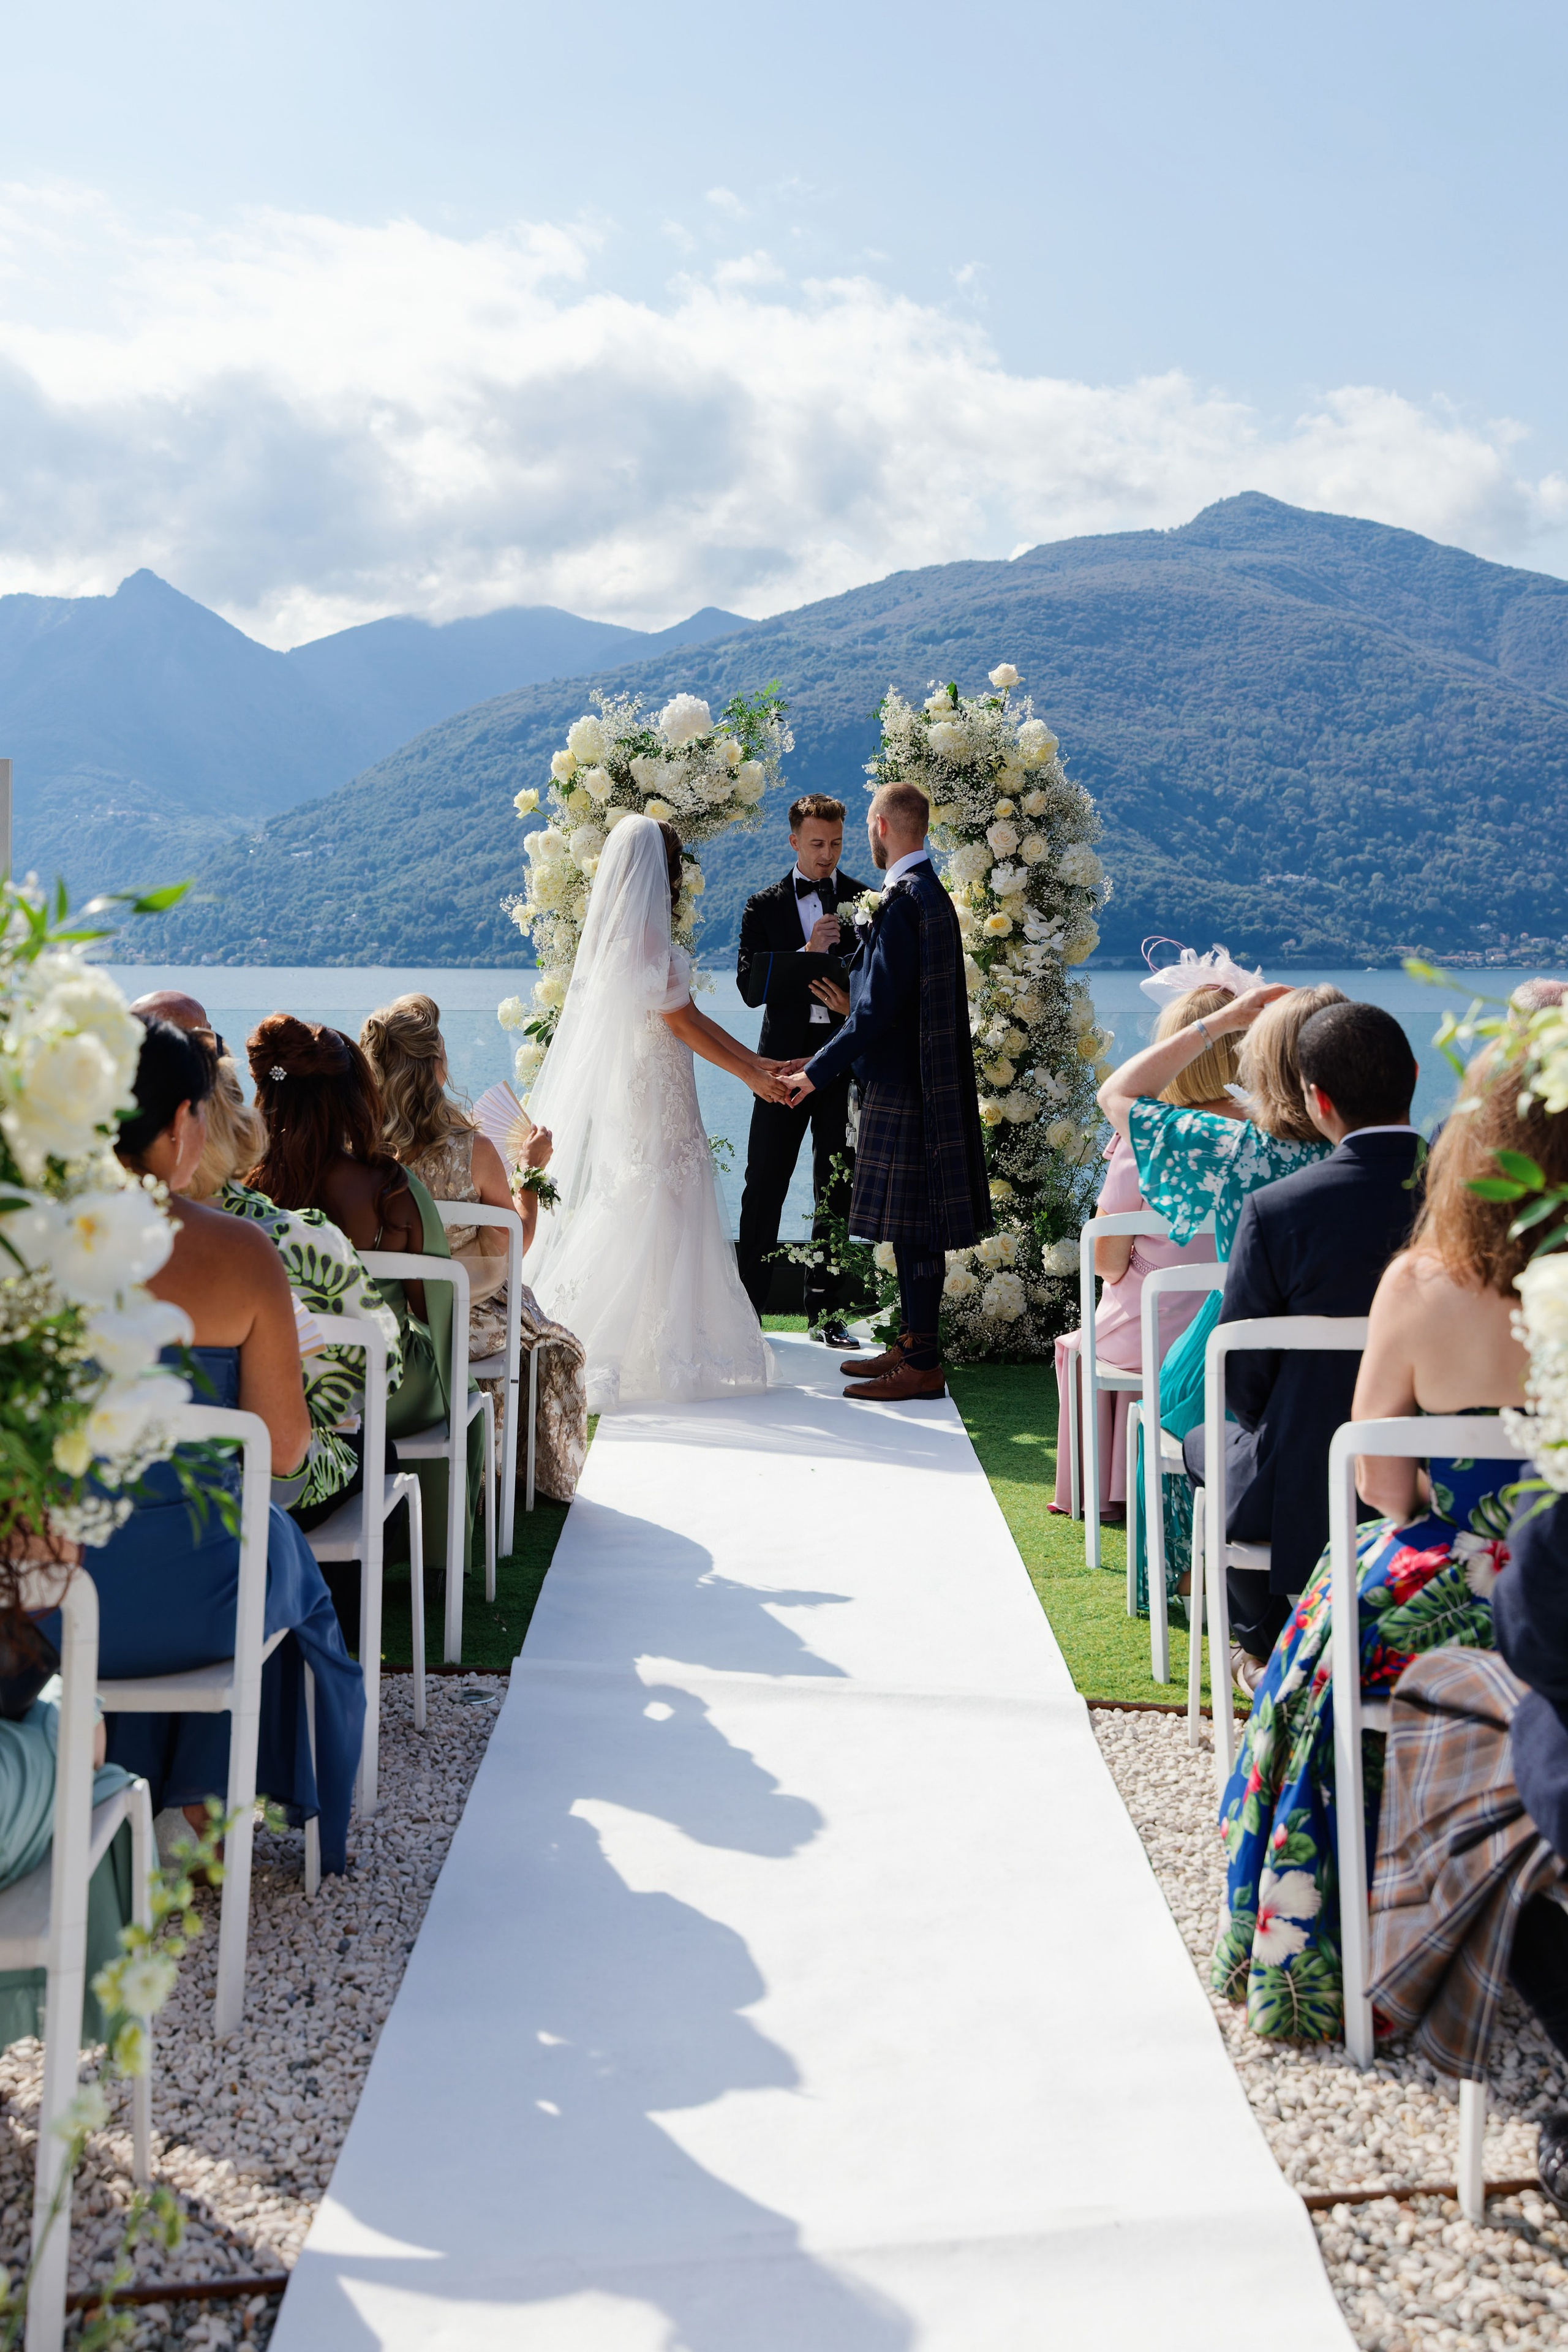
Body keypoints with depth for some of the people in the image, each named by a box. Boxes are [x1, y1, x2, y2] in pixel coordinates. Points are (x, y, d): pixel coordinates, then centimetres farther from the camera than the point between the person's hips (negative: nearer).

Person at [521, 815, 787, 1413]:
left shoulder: (622, 930, 13)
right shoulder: (645, 936, -17)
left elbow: (689, 1012, 14)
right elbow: (682, 1022, -14)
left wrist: (756, 1059, 13)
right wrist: (748, 1075, -7)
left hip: (634, 1086, 10)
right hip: (654, 1090, -10)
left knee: (643, 1213, 12)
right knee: (652, 1213, -4)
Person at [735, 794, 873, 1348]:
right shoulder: (764, 906, 5)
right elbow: (750, 988, -5)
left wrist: (856, 1003, -14)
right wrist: (805, 953, -18)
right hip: (786, 1056, -1)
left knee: (837, 1190, 7)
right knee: (764, 1185, -2)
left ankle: (826, 1312, 16)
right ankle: (747, 1309, 6)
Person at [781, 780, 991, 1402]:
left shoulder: (902, 901, -18)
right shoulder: (932, 894, 13)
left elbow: (878, 1009, -21)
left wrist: (818, 1071, -14)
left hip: (902, 1089, -10)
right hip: (924, 1085, 10)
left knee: (913, 1227, -5)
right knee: (915, 1227, 15)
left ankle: (922, 1368, 1)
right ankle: (912, 1347, 24)